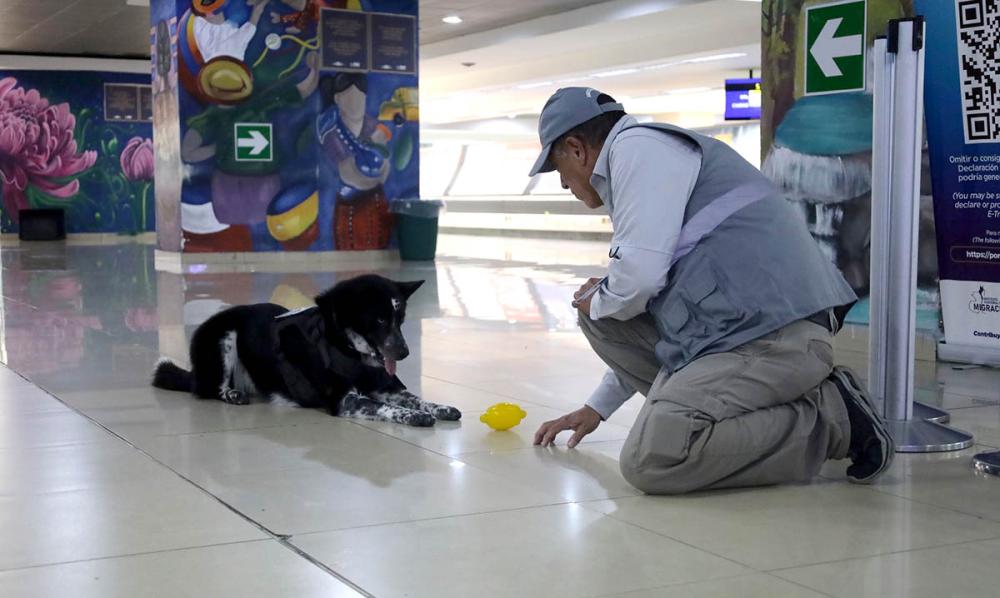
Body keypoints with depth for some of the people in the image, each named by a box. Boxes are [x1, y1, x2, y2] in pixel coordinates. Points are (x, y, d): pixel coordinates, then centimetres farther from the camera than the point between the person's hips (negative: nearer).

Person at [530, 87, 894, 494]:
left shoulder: (636, 146, -4)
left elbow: (639, 277, -16)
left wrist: (598, 301, 9)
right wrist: (596, 408, 41)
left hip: (778, 336, -10)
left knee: (648, 461, -21)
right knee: (601, 317, 17)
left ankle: (830, 416, -8)